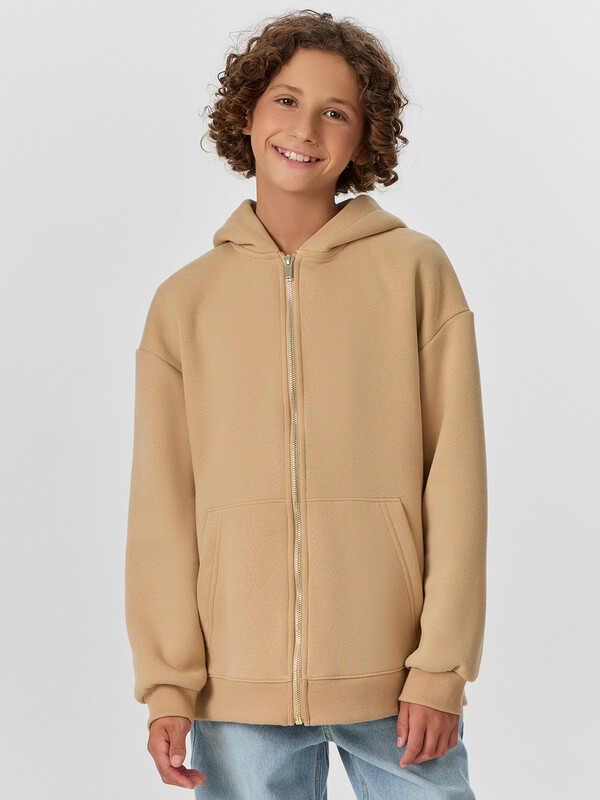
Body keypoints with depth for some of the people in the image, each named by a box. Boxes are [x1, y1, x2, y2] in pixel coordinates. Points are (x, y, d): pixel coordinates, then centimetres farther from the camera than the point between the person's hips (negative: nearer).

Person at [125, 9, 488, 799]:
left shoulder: (416, 271, 0)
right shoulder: (185, 301, 5)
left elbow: (455, 482, -2)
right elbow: (163, 509, 4)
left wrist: (442, 670, -7)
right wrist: (168, 683, -2)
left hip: (394, 683, -1)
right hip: (239, 690, 1)